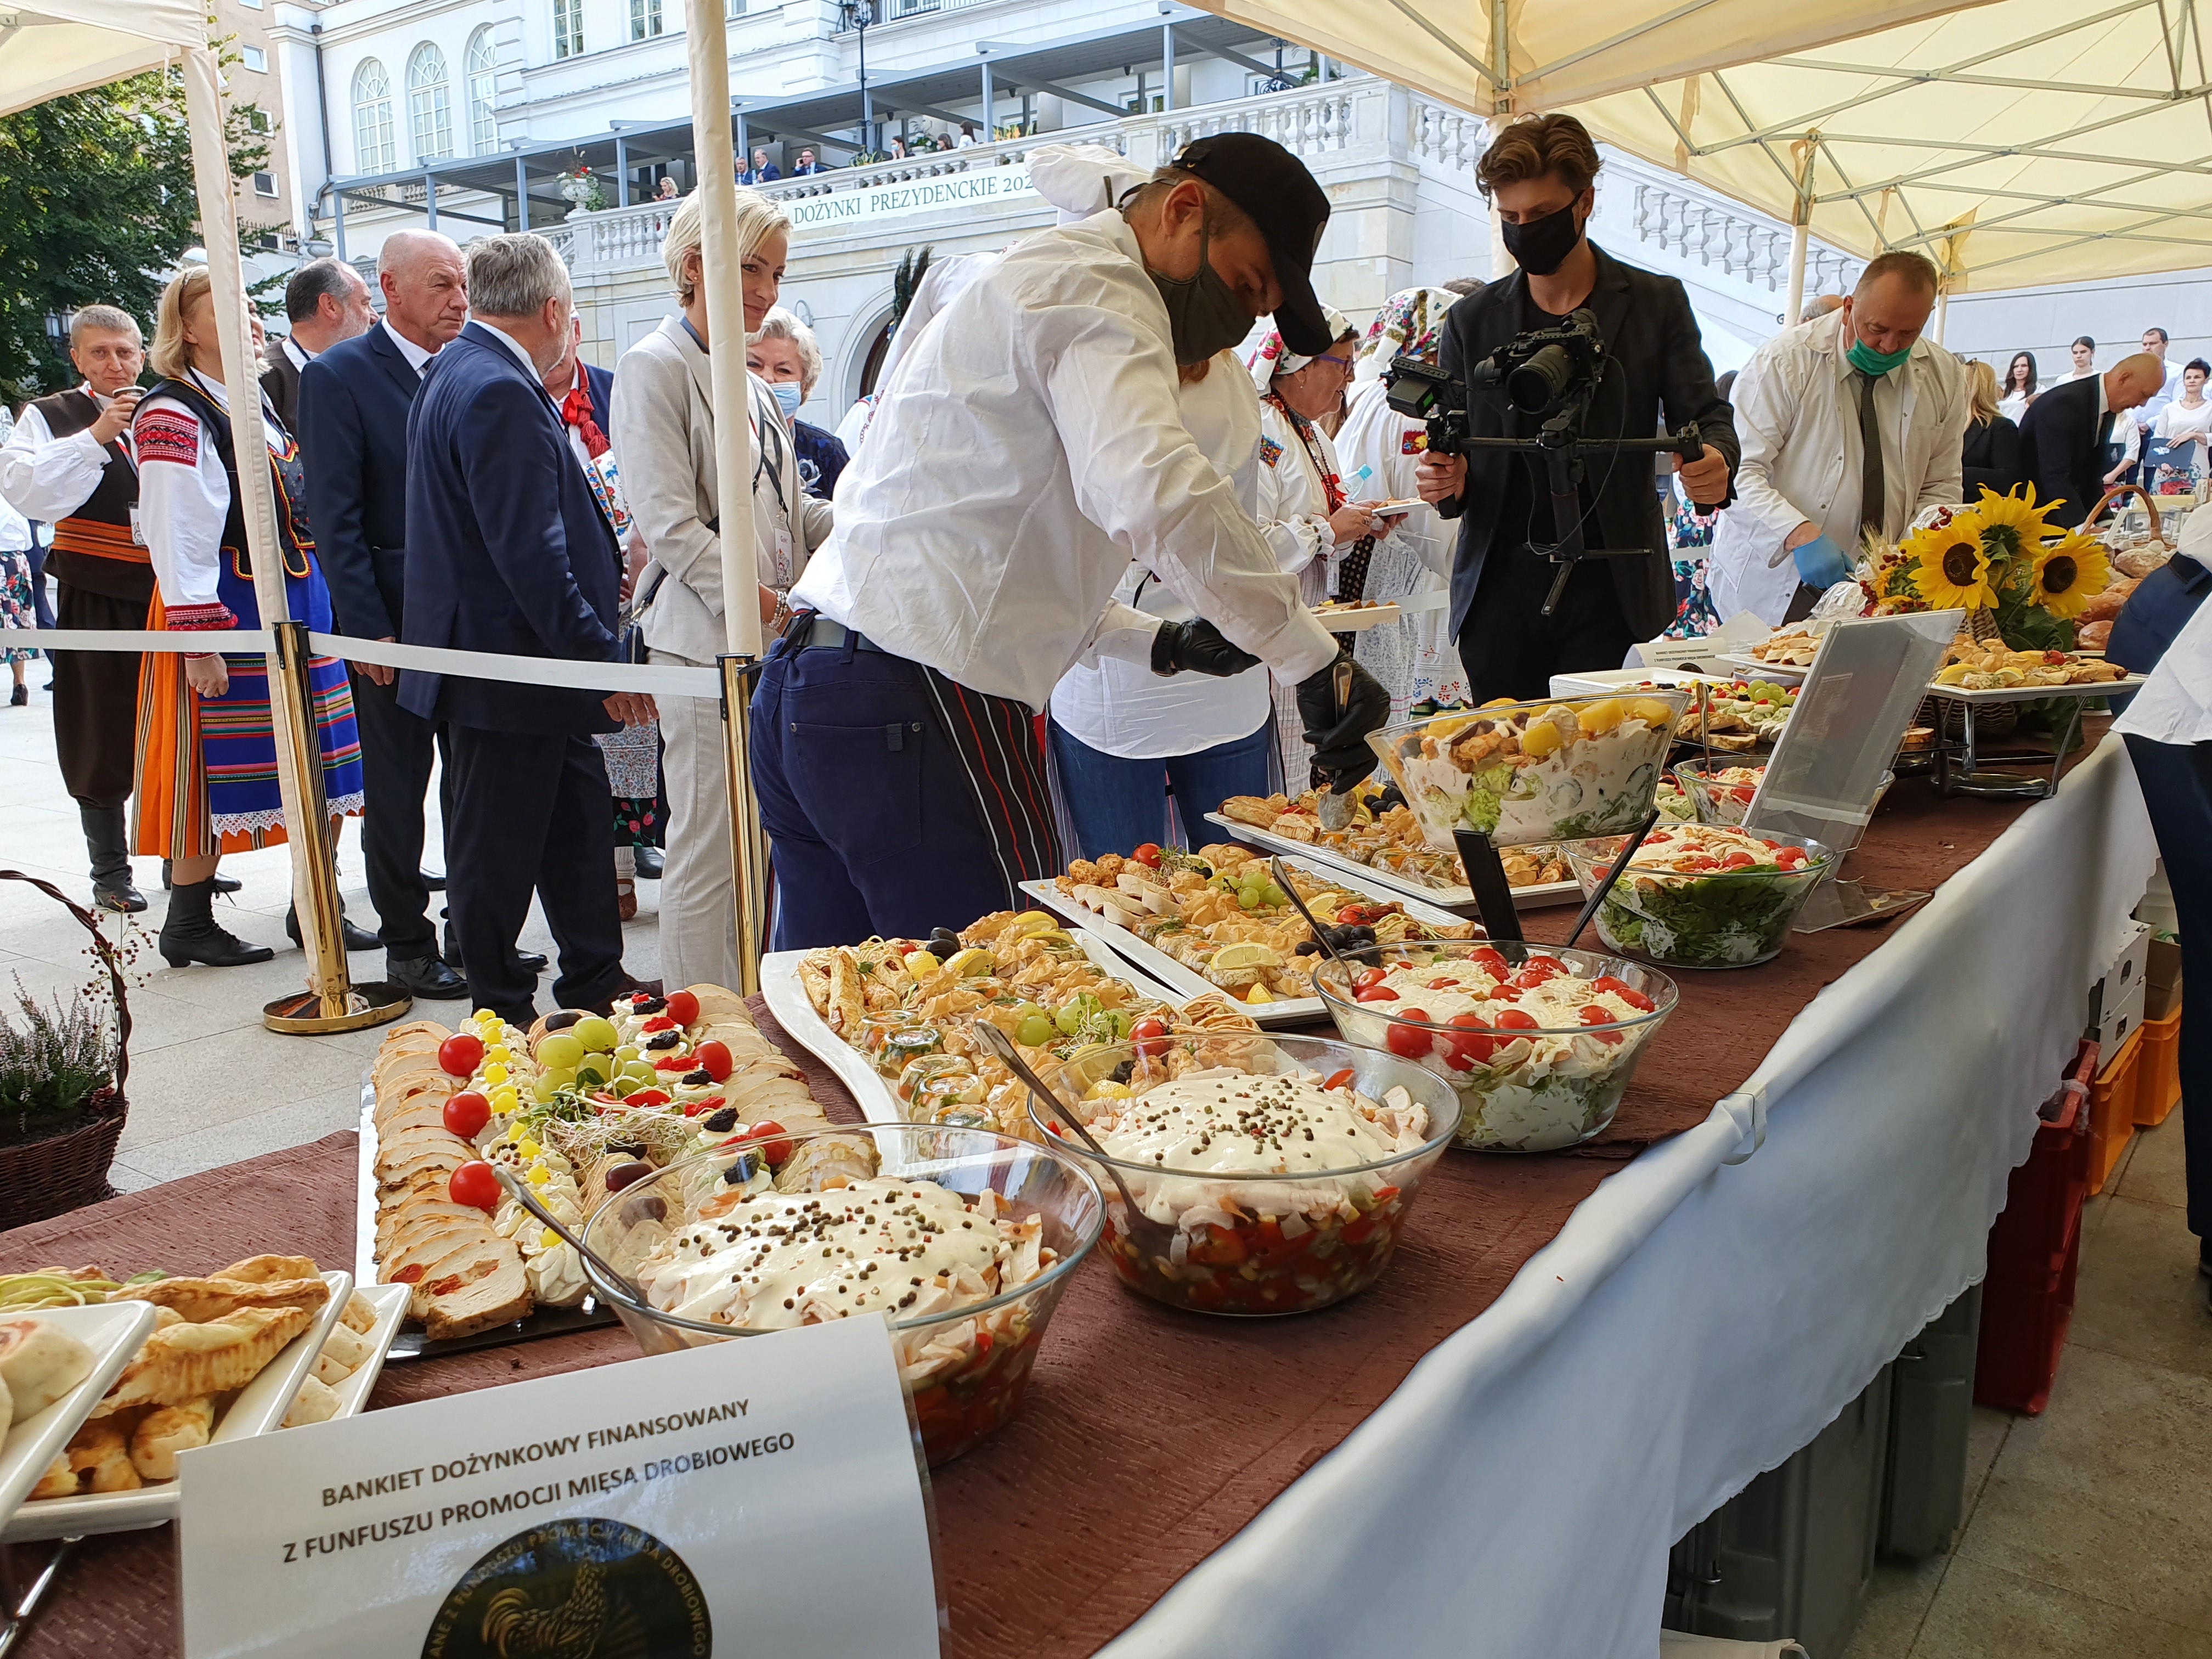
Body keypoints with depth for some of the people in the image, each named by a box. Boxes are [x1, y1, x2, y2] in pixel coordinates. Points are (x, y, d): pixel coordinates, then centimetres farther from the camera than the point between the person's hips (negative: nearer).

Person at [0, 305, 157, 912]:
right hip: (96, 601, -2)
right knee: (104, 738, 4)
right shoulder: (49, 417, 5)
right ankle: (110, 872, 14)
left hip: (171, 595, 2)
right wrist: (95, 436, -16)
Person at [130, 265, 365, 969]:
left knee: (319, 765, 9)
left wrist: (322, 597, 20)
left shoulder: (258, 401, 17)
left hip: (298, 602, 8)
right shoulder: (173, 416, -10)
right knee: (216, 767, -1)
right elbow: (176, 537, -16)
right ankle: (188, 924, 11)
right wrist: (198, 640, -20)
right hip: (226, 611, -8)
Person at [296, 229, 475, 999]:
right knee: (397, 791, 5)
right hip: (395, 618, -4)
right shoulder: (338, 376, -5)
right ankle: (407, 944, 17)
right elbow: (335, 519, -10)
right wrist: (368, 629, -15)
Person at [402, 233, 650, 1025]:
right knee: (500, 849, 3)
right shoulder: (498, 394, -20)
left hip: (533, 661, 11)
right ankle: (501, 1014, 17)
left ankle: (596, 984, 30)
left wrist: (604, 567, 24)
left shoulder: (460, 373, 14)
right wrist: (602, 658, -21)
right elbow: (530, 553, -25)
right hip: (511, 664, -11)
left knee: (579, 829, 18)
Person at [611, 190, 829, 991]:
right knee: (708, 854, -4)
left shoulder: (749, 385, 21)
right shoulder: (655, 368, -4)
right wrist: (754, 601, -23)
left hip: (774, 643, 8)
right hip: (707, 640, -8)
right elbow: (669, 521, -14)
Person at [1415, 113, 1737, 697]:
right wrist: (1447, 482, -9)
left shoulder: (1657, 304, 7)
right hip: (1499, 589, 2)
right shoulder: (1471, 321, 10)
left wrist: (1715, 462, -16)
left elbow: (1705, 417, 8)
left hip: (1611, 590, -1)